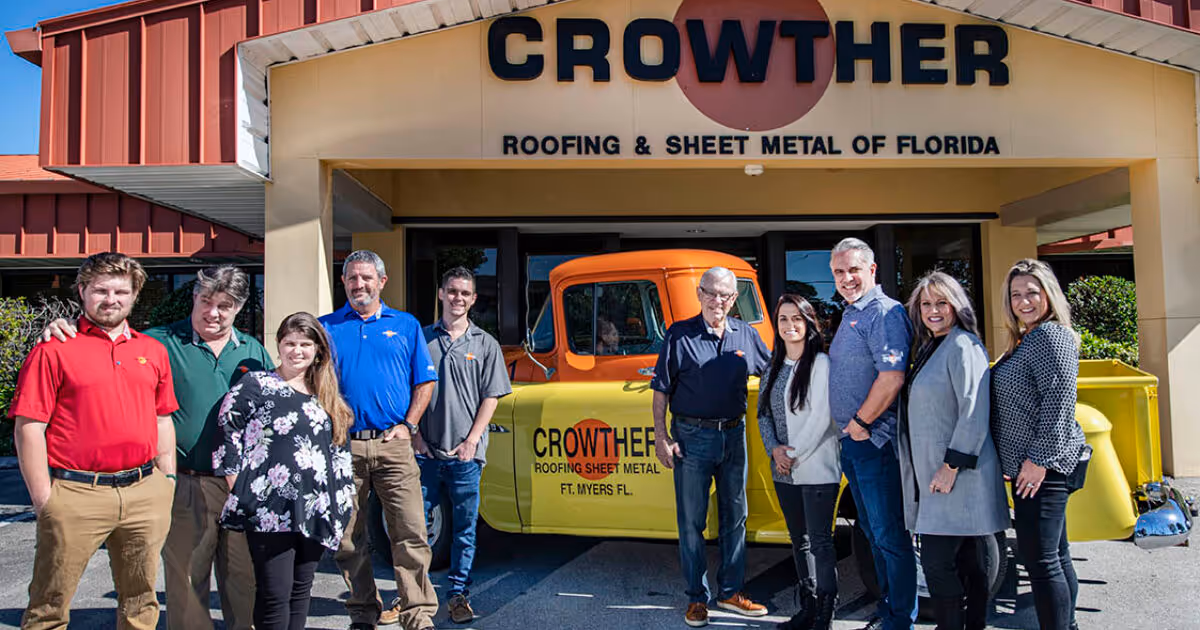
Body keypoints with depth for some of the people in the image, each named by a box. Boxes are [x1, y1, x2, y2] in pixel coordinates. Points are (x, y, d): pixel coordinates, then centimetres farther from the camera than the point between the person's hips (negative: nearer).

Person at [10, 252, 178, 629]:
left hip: (145, 491, 4)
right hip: (77, 495, -4)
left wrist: (167, 482, 13)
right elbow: (29, 428, -6)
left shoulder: (153, 351, 11)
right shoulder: (54, 350, -3)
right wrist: (43, 498, -9)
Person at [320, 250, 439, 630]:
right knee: (348, 538, 8)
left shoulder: (406, 326, 11)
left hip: (393, 444, -1)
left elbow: (424, 381, 10)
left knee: (410, 533, -5)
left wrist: (408, 425, -1)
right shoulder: (326, 327, 10)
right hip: (343, 446, 1)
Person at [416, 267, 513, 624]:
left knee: (465, 528, 5)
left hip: (465, 453, 0)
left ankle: (458, 594, 15)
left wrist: (471, 441, -6)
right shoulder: (422, 338, 7)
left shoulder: (485, 344, 6)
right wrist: (414, 434, -2)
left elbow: (491, 397, 3)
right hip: (425, 451, 0)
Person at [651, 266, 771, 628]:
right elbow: (661, 390, -4)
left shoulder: (746, 335, 5)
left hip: (733, 435, 4)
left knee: (734, 516, 12)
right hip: (691, 436, -3)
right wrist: (661, 437, -10)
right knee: (692, 521, 4)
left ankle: (730, 592, 25)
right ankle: (697, 598, 16)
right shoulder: (680, 335, -4)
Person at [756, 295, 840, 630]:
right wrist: (774, 449, -4)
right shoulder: (774, 367, 11)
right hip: (784, 471, 7)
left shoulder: (820, 363, -9)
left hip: (817, 470, -7)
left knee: (820, 542, -2)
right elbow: (763, 413, 11)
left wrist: (794, 455, -11)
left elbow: (821, 418, -14)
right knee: (799, 540, 15)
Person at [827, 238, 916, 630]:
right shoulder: (850, 315, 16)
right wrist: (851, 428, 15)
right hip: (851, 440, 10)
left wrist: (860, 422, -16)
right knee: (873, 531, 18)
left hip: (874, 440, -10)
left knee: (889, 535, -1)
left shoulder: (885, 312, -14)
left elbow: (892, 378, -24)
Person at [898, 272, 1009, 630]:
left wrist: (951, 467, -20)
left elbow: (974, 414, -19)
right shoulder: (929, 349, 17)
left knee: (937, 562, -8)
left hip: (958, 478, -9)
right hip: (934, 477, 9)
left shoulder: (963, 346, -12)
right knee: (968, 563, 14)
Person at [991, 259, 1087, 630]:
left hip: (1042, 467, -10)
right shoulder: (1026, 340, 19)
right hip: (1032, 463, 10)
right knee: (1055, 554, 16)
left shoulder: (1051, 335, -11)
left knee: (1040, 558, -9)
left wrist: (1039, 459, -22)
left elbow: (1059, 401, -20)